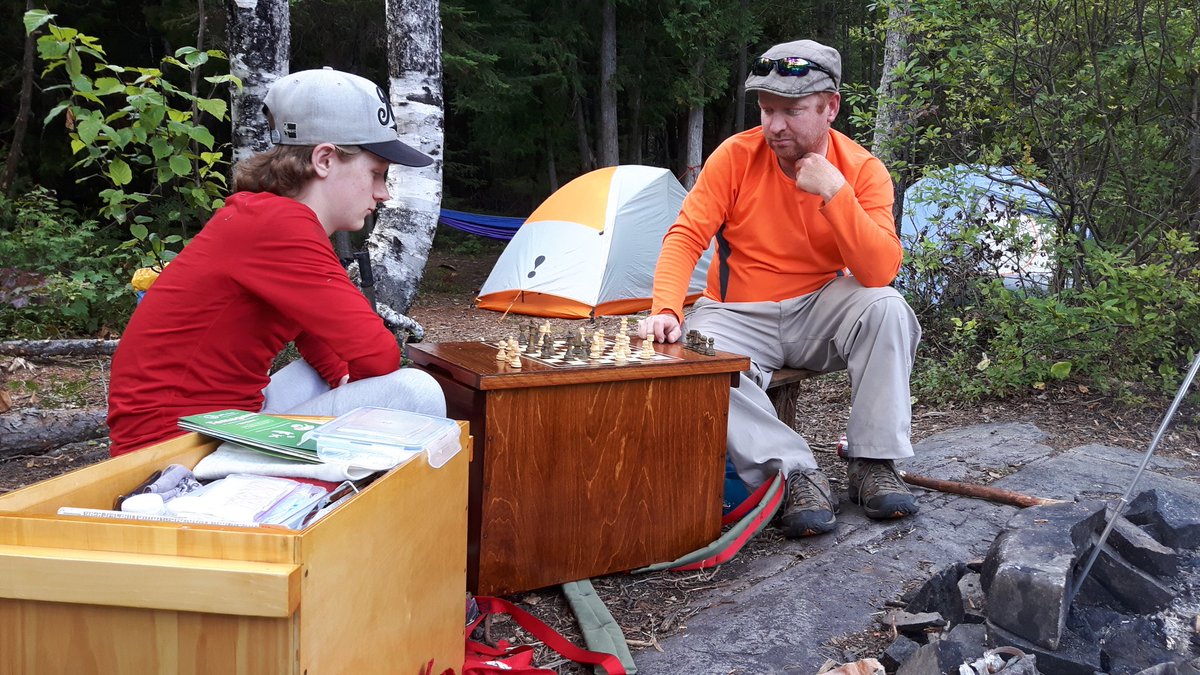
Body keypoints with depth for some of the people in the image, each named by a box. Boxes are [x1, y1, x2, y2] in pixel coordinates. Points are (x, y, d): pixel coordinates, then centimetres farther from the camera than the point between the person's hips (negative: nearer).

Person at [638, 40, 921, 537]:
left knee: (887, 308, -28)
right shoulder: (736, 156, -10)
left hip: (819, 312, 1)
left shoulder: (863, 172, -10)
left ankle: (873, 463, -17)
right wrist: (665, 310, -31)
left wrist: (834, 193, -30)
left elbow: (880, 273, -22)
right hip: (740, 318, 0)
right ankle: (796, 473, -25)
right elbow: (685, 238, -14)